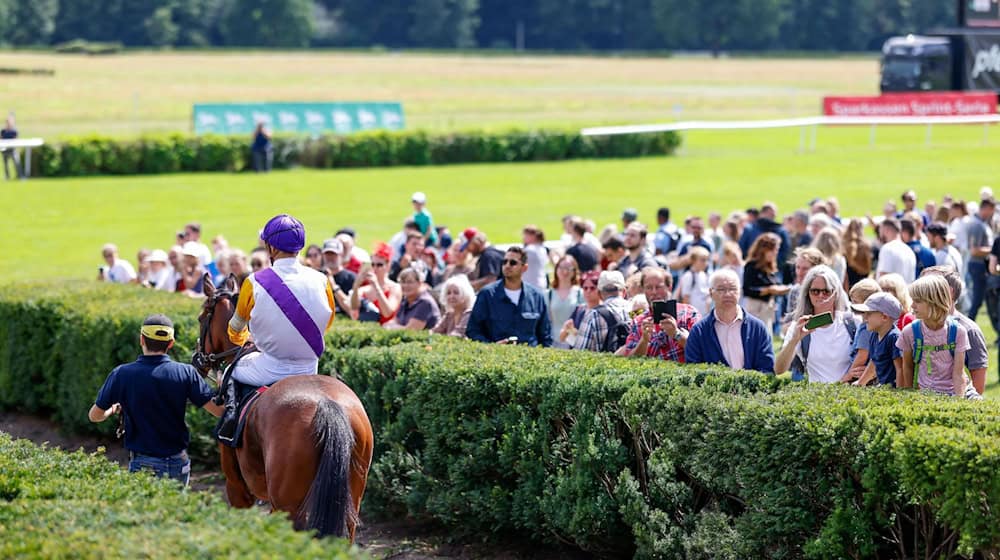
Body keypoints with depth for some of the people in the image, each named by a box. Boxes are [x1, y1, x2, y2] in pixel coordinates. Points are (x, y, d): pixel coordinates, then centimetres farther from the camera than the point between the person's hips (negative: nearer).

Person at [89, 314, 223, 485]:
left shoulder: (121, 374, -7)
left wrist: (114, 409, 26)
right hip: (178, 463, 2)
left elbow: (95, 415, 4)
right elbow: (219, 410, -5)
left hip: (141, 464, -2)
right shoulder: (185, 373, -7)